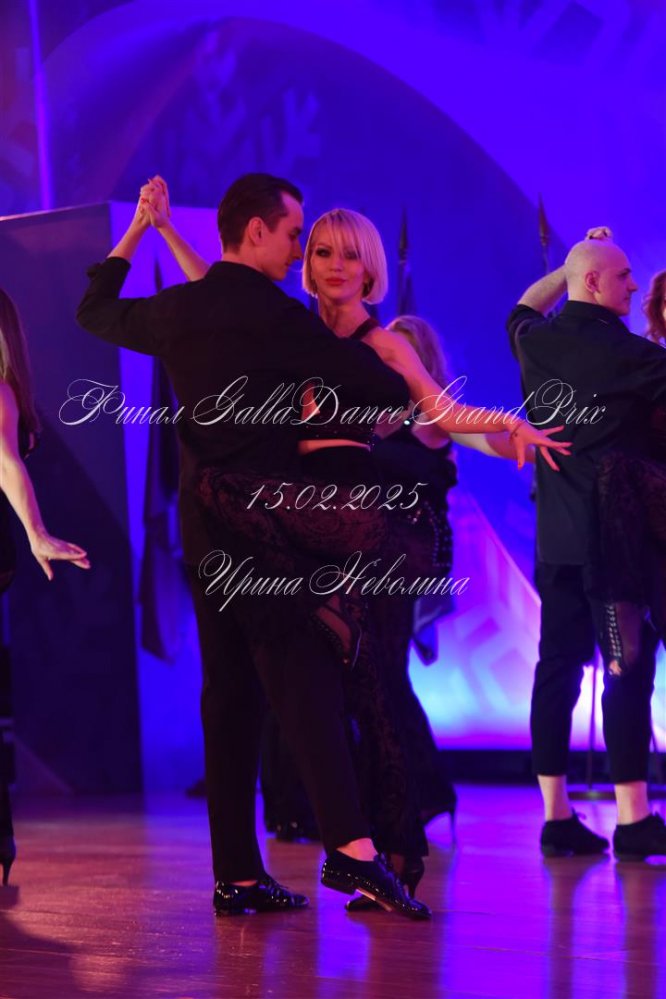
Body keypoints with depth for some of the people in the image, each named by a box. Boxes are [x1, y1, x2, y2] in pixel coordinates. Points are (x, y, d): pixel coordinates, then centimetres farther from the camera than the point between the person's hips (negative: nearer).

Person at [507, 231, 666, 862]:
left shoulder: (536, 343, 6)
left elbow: (523, 310, 29)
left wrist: (572, 263, 32)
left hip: (555, 536, 7)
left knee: (557, 667, 8)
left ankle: (556, 815, 9)